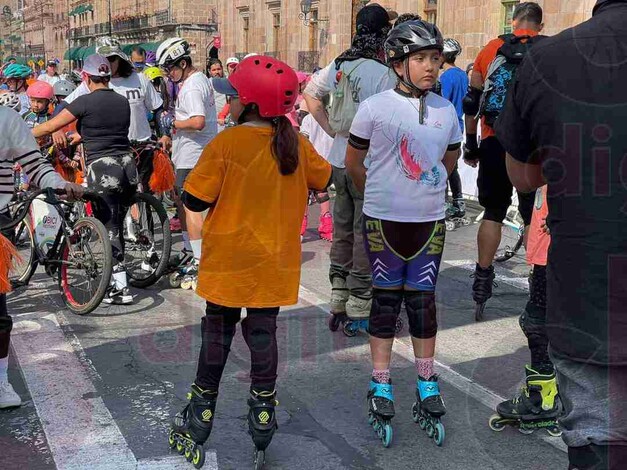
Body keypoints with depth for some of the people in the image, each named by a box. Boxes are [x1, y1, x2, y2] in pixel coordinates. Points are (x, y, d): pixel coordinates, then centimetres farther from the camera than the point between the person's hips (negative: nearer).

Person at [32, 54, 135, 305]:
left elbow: (50, 126, -2)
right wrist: (77, 137, 36)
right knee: (117, 226, 16)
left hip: (102, 169, -6)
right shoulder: (123, 101, 10)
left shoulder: (85, 101, -7)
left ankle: (121, 288, 0)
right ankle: (115, 278, 24)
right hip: (127, 165, 6)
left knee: (109, 229, 0)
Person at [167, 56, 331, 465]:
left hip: (229, 260, -3)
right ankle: (263, 415, 19)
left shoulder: (226, 144, -17)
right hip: (275, 263, 3)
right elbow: (324, 180, 14)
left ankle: (202, 414, 22)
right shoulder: (296, 144, -3)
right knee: (263, 333, 13)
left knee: (217, 333, 12)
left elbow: (194, 200, -15)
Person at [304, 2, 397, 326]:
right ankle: (359, 306, 10)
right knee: (366, 234, 3)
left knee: (342, 230, 16)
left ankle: (338, 300, 25)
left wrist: (332, 129, 11)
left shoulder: (337, 66, 4)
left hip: (340, 162, 7)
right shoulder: (384, 74, -18)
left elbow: (309, 95, 15)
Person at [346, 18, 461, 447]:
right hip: (383, 220, -2)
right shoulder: (374, 108, -8)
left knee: (423, 301, 9)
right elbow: (353, 162, 3)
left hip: (430, 221, 2)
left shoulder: (447, 111, 3)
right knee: (386, 299, 7)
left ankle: (427, 384, 21)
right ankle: (381, 385, 18)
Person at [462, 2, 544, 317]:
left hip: (494, 143, 2)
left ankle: (482, 282, 11)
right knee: (535, 217, 7)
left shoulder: (490, 49, 7)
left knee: (493, 212, 12)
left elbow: (471, 103, 7)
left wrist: (471, 144, 15)